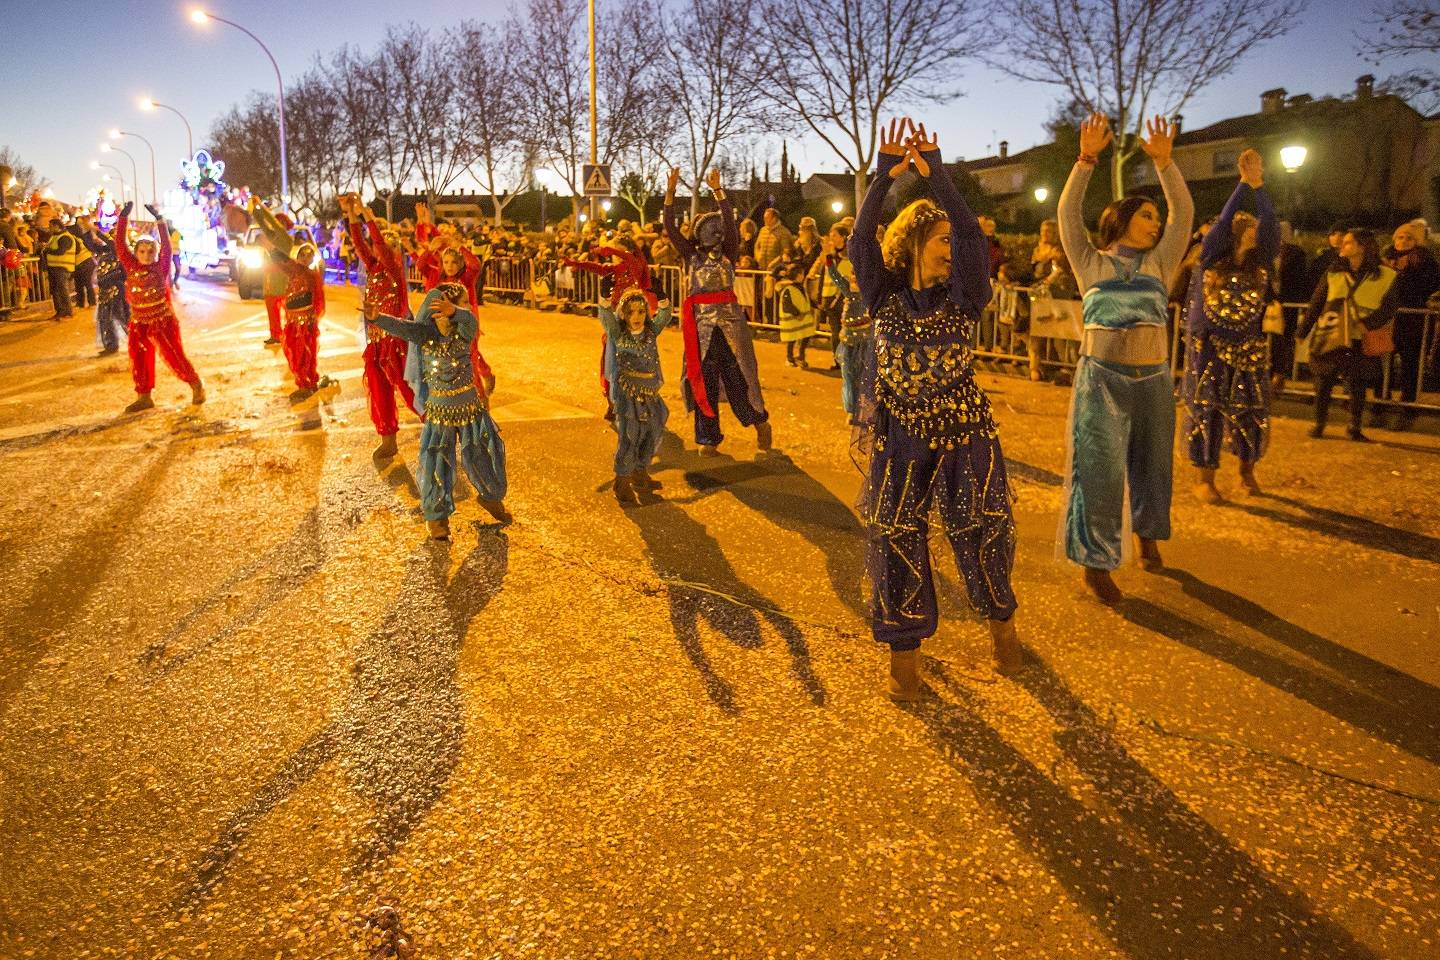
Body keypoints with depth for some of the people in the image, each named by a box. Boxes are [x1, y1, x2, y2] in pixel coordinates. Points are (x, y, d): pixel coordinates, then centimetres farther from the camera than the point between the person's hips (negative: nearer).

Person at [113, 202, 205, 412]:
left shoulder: (161, 268, -6)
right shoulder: (131, 267, 1)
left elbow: (166, 246, -18)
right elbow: (120, 244, -6)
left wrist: (159, 219, -23)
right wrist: (124, 217, -12)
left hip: (163, 321, -4)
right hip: (139, 324, 4)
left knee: (174, 356, -2)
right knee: (139, 360, 7)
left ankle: (196, 385, 17)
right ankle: (144, 396, 17)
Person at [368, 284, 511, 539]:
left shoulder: (463, 330, -8)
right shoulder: (426, 333, -12)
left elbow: (468, 320, -32)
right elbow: (400, 327, -29)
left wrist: (452, 311, -55)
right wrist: (377, 318, -50)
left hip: (471, 406, 2)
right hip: (440, 410, -2)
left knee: (483, 456, 14)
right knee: (437, 464, 0)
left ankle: (491, 496, 42)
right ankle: (437, 515, 21)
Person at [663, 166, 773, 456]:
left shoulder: (727, 253, 3)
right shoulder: (691, 254, 7)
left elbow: (730, 222, -12)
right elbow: (670, 227, -2)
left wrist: (717, 190, -20)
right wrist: (671, 190, -11)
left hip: (728, 320, -2)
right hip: (700, 323, 2)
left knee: (737, 376, 0)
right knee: (704, 379, 4)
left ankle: (760, 421, 24)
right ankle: (709, 438, 13)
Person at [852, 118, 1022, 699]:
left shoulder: (963, 297, -3)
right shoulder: (885, 297, 0)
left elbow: (975, 240, -19)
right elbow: (861, 243, -14)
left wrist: (937, 175, -22)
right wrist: (884, 176, -23)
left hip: (964, 433, 0)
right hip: (900, 438, 1)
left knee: (981, 533, 6)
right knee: (895, 539, 3)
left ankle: (1001, 621, 34)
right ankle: (905, 650, 19)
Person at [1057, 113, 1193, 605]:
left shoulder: (1159, 264, 10)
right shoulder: (1092, 263, 4)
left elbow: (1184, 213, 1)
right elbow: (1068, 214, -7)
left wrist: (1164, 162, -7)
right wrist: (1086, 158, -15)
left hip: (1153, 378, 4)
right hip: (1103, 376, -4)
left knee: (1151, 463, 15)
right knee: (1101, 468, -4)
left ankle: (1148, 537, 38)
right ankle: (1096, 562, 6)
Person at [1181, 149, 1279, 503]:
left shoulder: (1260, 263, 1)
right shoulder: (1211, 259, -4)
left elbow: (1270, 226, -12)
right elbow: (1224, 219, -16)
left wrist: (1258, 185, -20)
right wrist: (1243, 184, -20)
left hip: (1248, 348, 3)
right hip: (1208, 347, -2)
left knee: (1252, 413, 5)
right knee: (1206, 412, 0)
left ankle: (1247, 471, 26)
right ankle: (1204, 479, 9)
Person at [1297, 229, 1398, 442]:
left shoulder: (1384, 276, -1)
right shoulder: (1333, 274, 6)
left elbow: (1388, 309, -2)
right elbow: (1315, 305, 9)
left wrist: (1367, 324, -19)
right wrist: (1301, 332, 7)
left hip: (1360, 342, -2)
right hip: (1328, 338, 2)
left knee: (1357, 384, 3)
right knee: (1324, 383, 5)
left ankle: (1355, 428, 17)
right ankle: (1319, 423, 20)